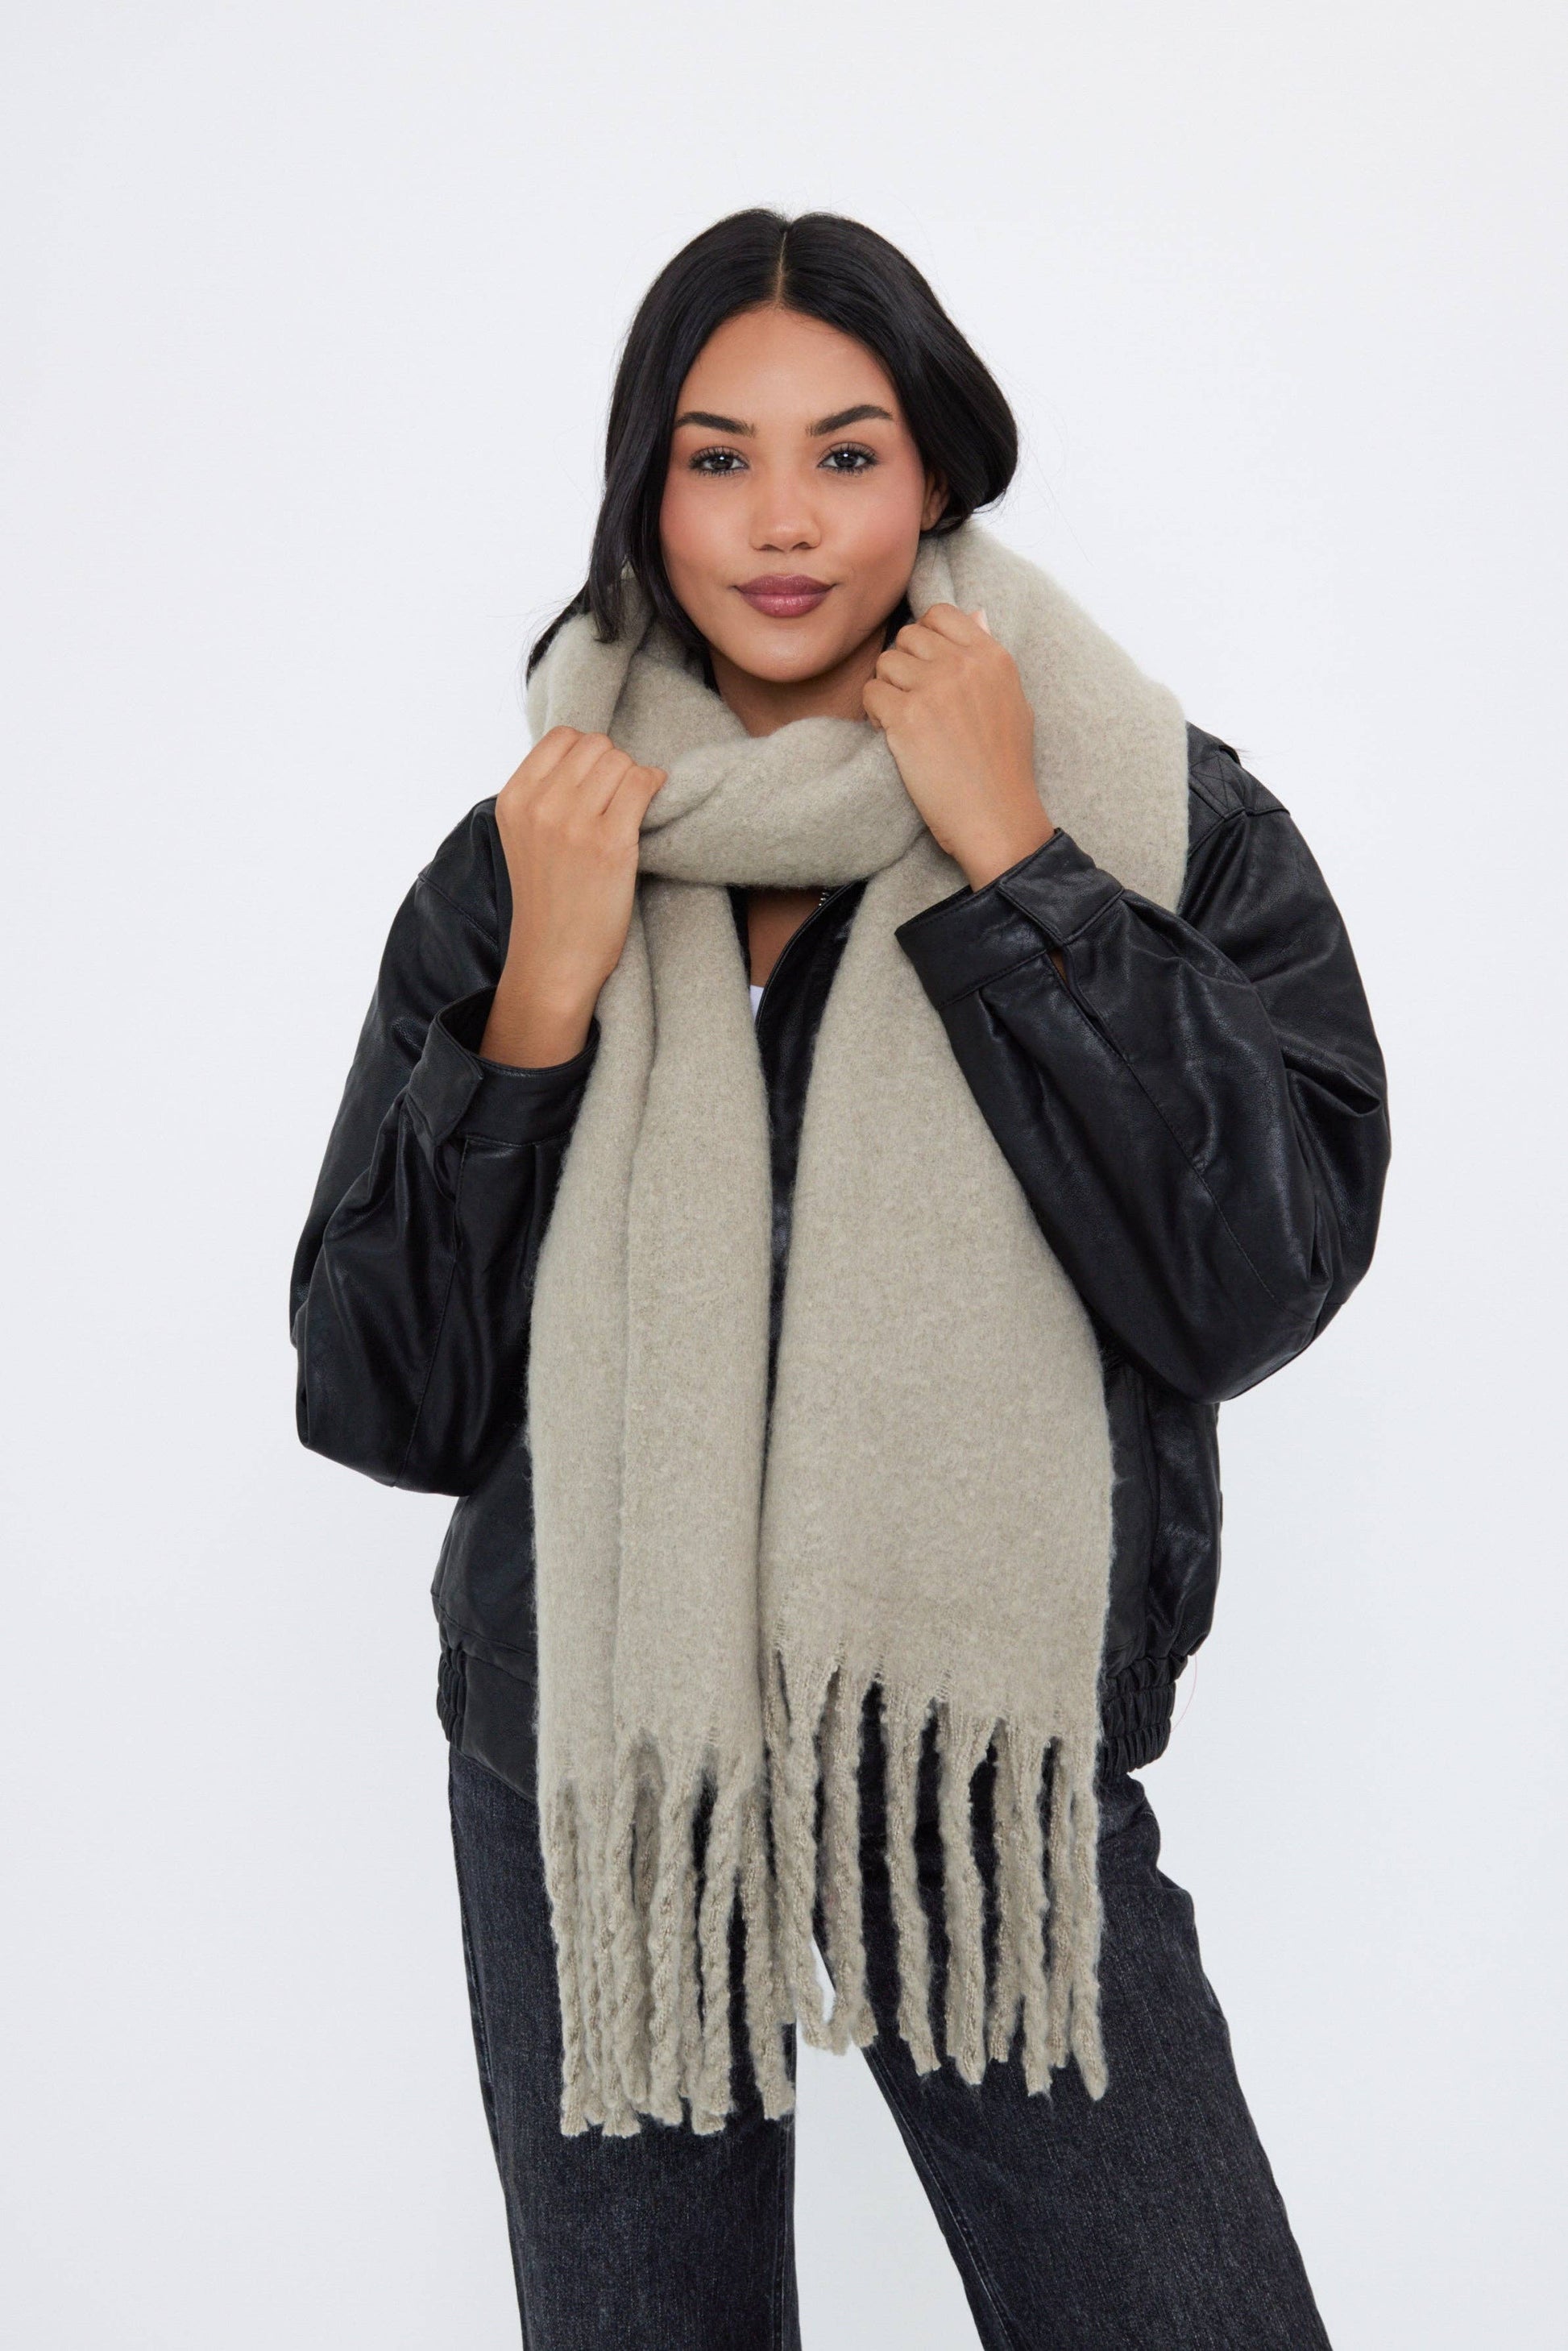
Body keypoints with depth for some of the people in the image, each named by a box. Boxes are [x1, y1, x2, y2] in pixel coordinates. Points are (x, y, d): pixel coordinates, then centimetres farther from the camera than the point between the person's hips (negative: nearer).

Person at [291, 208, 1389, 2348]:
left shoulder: (1167, 826, -3)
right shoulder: (527, 855, 1)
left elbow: (1258, 1283, -17)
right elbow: (387, 1403, -3)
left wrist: (1008, 865, -16)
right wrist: (541, 997, -14)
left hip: (994, 1745, -1)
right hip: (595, 1752, 2)